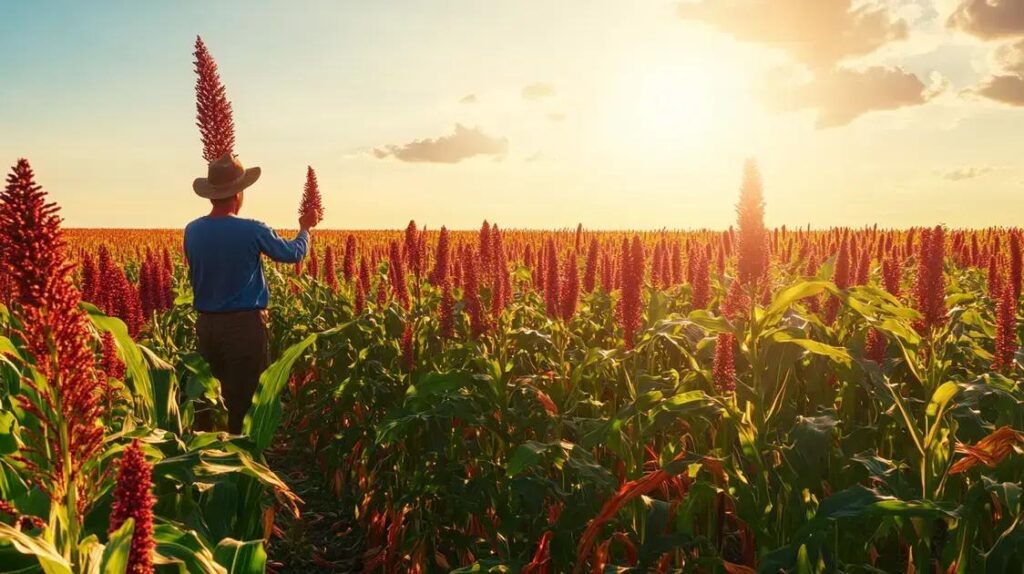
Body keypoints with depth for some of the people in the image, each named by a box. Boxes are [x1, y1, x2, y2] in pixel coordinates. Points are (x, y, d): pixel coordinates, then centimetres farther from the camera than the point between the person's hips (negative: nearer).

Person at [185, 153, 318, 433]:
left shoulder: (192, 231, 0)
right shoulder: (252, 231, -14)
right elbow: (293, 253, 3)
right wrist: (305, 229, 22)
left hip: (206, 324, 5)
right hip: (244, 325, -5)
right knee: (245, 399, 5)